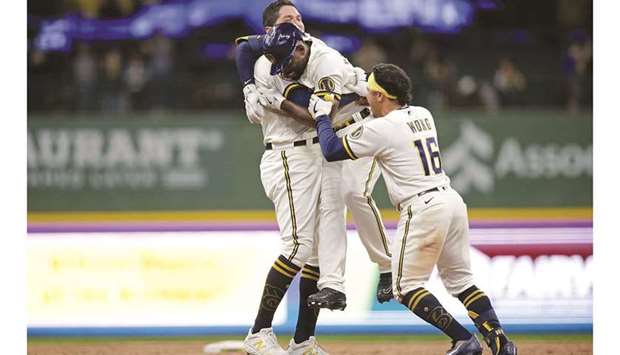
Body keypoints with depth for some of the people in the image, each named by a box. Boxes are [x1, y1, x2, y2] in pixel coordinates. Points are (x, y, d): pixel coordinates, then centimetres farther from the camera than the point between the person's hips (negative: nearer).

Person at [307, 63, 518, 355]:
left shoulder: (381, 128, -9)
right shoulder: (423, 115, 13)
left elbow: (331, 151, -4)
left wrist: (322, 116, 12)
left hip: (423, 208, -8)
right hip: (453, 200, 8)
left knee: (406, 286, 2)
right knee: (460, 281, 15)